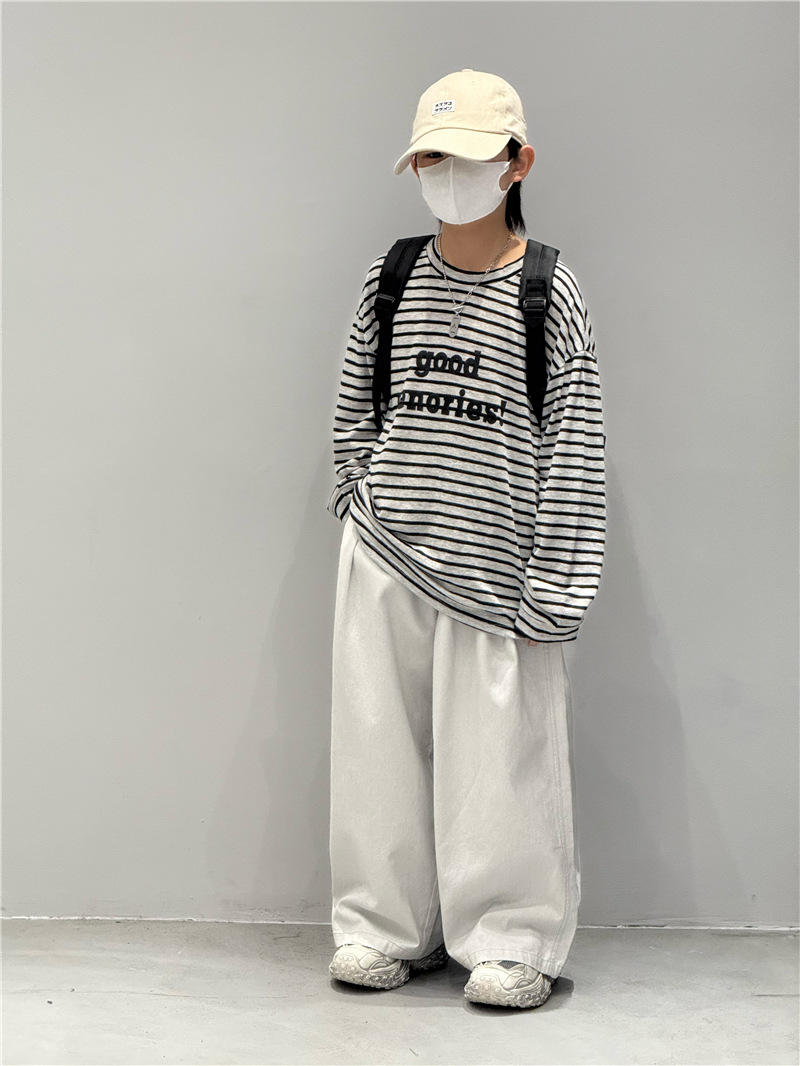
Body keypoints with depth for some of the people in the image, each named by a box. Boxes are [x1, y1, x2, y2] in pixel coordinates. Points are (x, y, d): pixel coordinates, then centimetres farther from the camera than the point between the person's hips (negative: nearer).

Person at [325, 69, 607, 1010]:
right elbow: (354, 411, 14)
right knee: (382, 737, 8)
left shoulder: (550, 291, -3)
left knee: (497, 746, -1)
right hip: (385, 552, 4)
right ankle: (388, 926, 21)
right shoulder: (389, 279, 8)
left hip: (490, 560, -3)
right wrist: (362, 506, 5)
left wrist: (551, 579, -8)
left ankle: (512, 942, 13)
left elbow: (574, 442, -4)